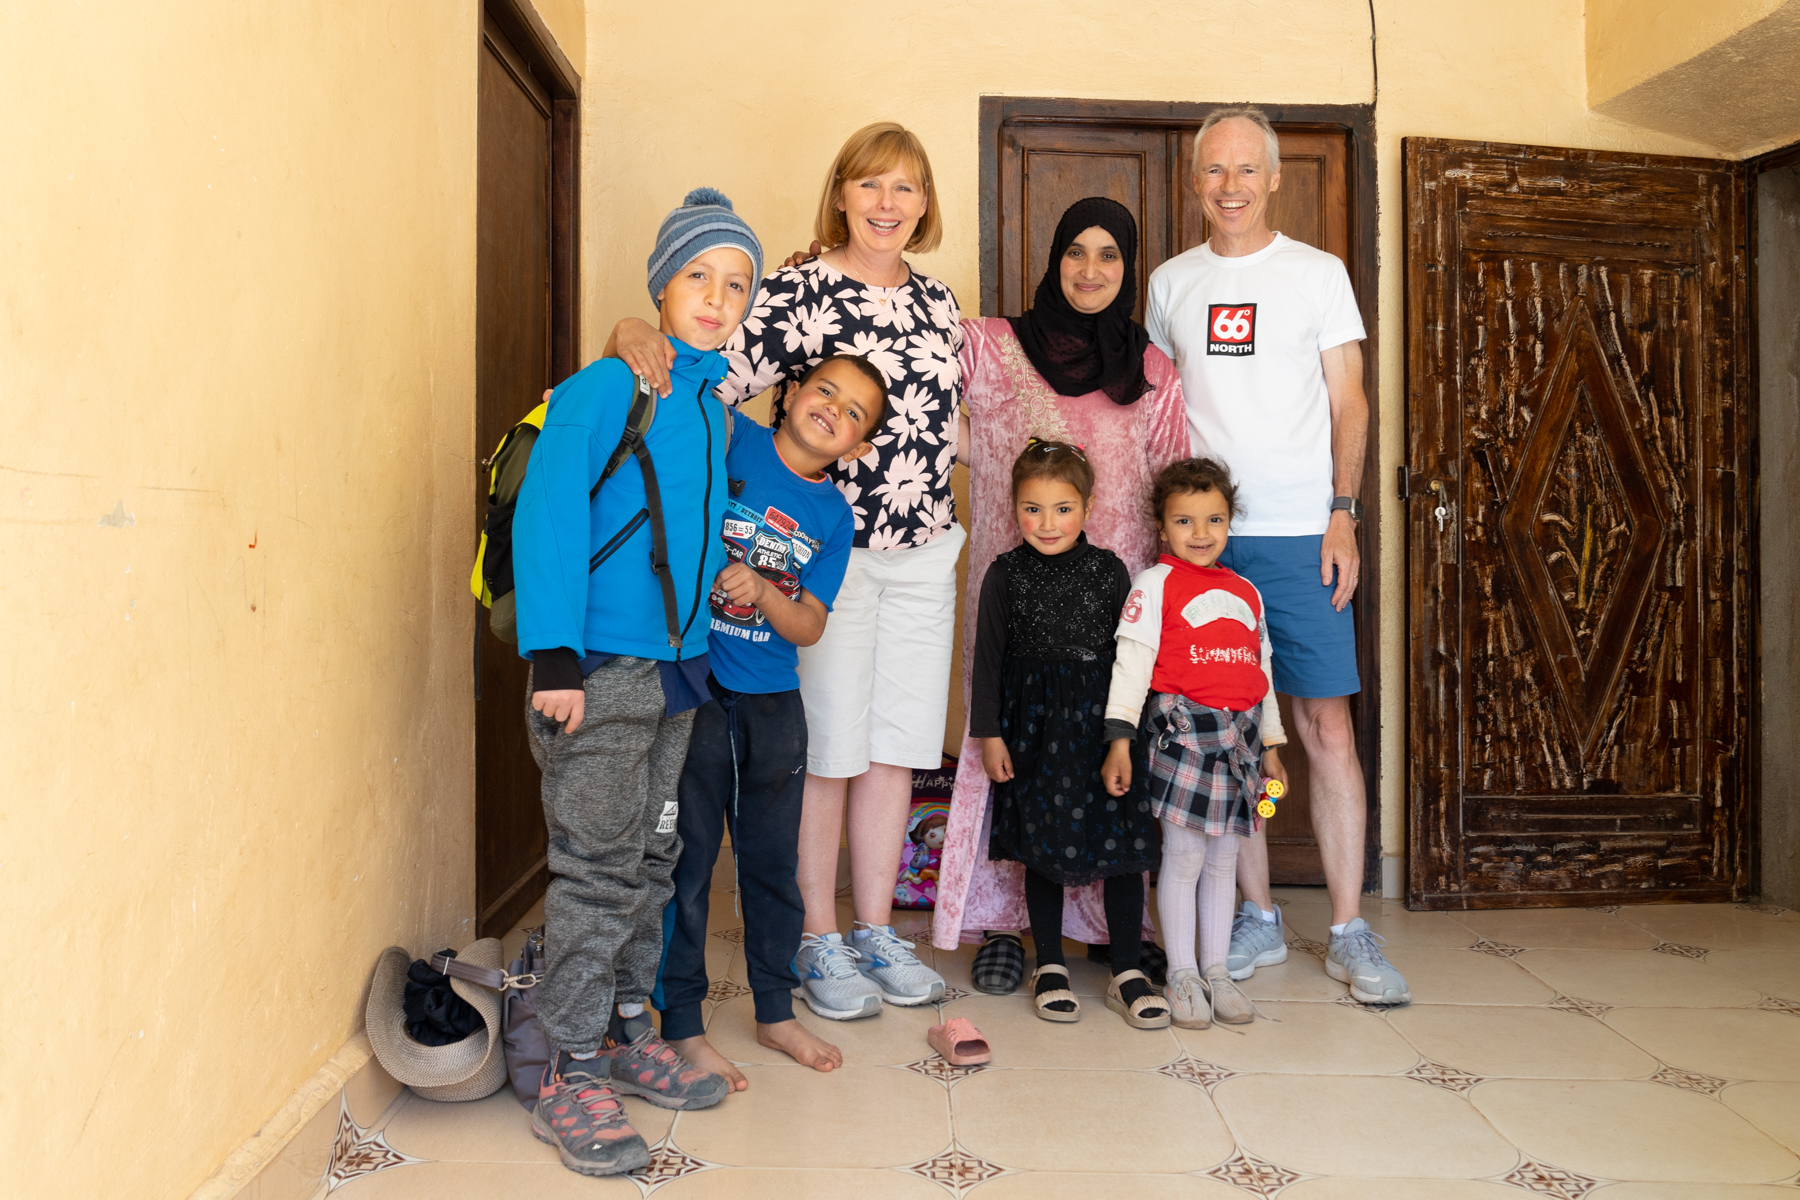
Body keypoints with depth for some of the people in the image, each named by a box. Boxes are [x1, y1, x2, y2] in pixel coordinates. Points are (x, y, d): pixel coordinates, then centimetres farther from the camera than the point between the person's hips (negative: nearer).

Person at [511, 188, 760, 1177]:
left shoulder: (711, 402, 12)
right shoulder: (610, 385, -11)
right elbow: (547, 513, -18)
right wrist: (553, 657, -23)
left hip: (675, 668, 8)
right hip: (599, 671, -8)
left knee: (648, 863, 16)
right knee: (597, 873, -1)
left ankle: (626, 1035, 32)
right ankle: (570, 1079, 12)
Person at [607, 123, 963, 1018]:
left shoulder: (936, 301, 11)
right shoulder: (799, 292, -8)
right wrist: (633, 335, -34)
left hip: (923, 554, 6)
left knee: (895, 748, 10)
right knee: (824, 751, 2)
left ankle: (877, 931, 24)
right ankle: (817, 941, 18)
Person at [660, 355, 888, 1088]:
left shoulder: (833, 516, 4)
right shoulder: (730, 441, -5)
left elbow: (809, 626, -1)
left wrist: (761, 590, -18)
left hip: (773, 701, 4)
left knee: (773, 859, 15)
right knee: (686, 858, 3)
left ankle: (776, 1011, 33)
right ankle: (683, 1027, 19)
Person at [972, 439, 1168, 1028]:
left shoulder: (1110, 570, 1)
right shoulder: (1006, 575, -1)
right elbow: (988, 658, 2)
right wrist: (989, 733, -2)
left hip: (1104, 721, 1)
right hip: (1035, 726, 0)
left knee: (1123, 846, 2)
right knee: (1042, 846, 7)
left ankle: (1127, 974, 14)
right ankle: (1050, 968, 21)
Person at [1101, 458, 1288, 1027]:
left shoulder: (1246, 591, 17)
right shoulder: (1156, 584, -2)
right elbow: (1130, 662, -8)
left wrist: (1271, 744, 21)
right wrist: (1119, 741, -14)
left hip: (1241, 734, 6)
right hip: (1183, 730, -5)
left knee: (1223, 858, 11)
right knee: (1184, 857, -1)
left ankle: (1217, 971, 21)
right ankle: (1182, 975, 11)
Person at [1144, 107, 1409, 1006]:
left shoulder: (1318, 274, 7)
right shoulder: (1169, 282, 13)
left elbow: (1349, 404, 5)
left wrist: (1343, 513, -6)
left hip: (1299, 534, -2)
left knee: (1326, 726, -4)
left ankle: (1349, 933, 6)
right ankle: (1256, 918, 17)